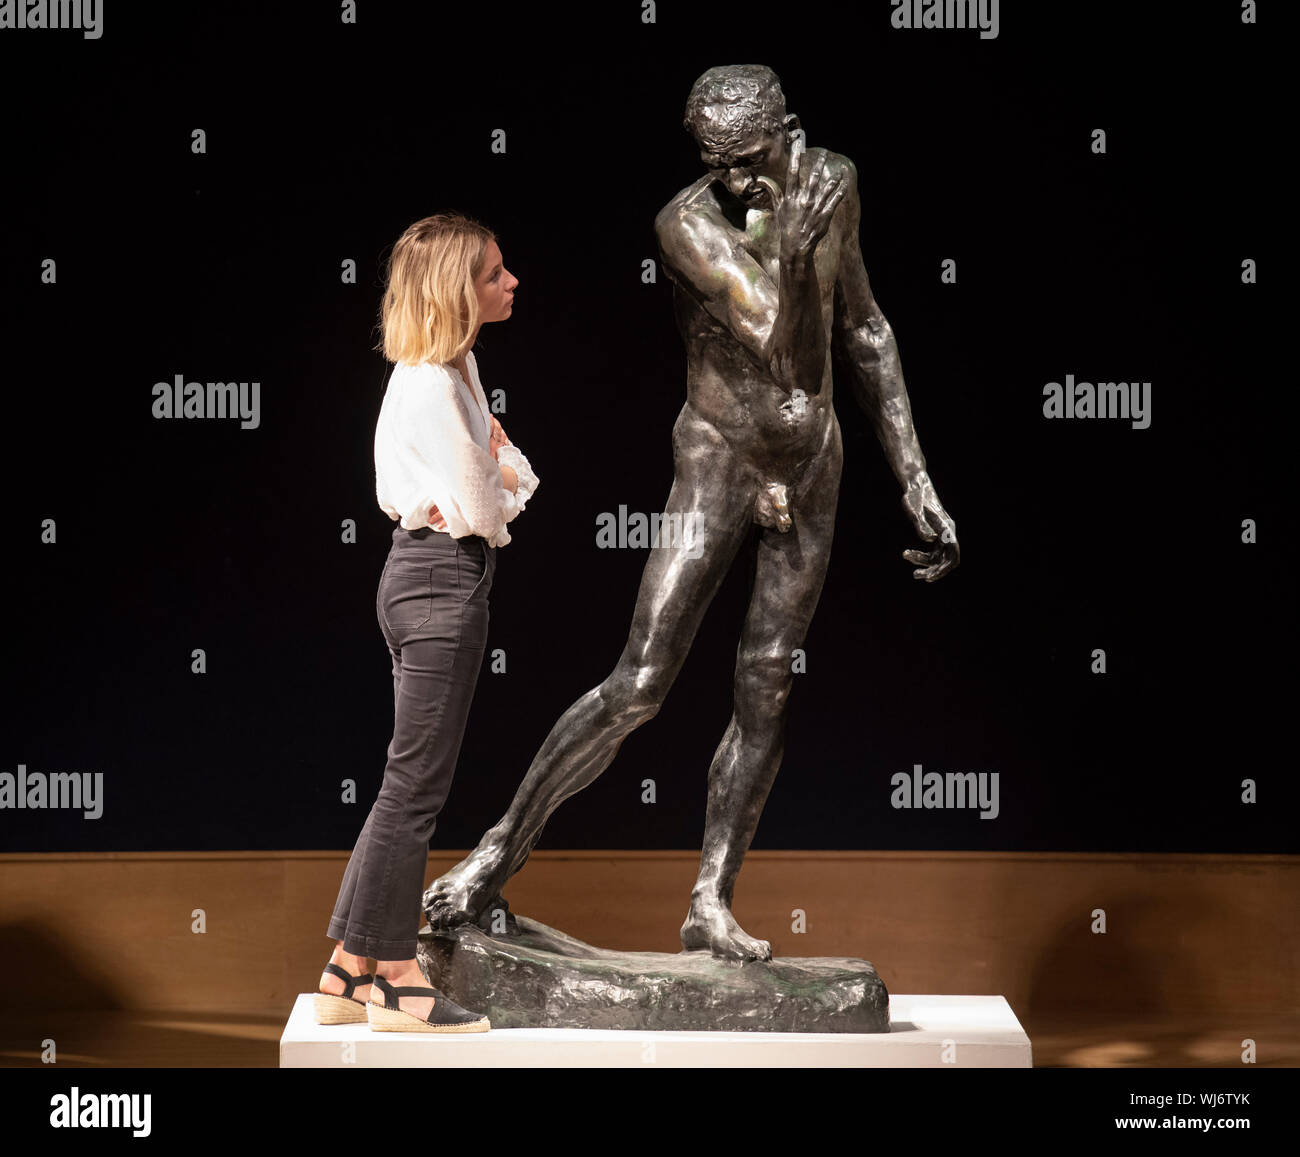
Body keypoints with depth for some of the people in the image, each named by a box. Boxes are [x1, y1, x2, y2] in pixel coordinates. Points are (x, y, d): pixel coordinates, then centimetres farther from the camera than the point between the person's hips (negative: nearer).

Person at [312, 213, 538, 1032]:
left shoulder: (454, 369, 16)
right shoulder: (432, 383, -16)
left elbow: (517, 478, 15)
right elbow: (476, 507, -17)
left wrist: (495, 485, -6)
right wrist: (492, 493, 4)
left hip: (436, 574, 11)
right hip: (443, 575, -11)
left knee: (413, 782, 13)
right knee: (416, 784, -3)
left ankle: (348, 972, 17)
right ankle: (395, 981, 5)